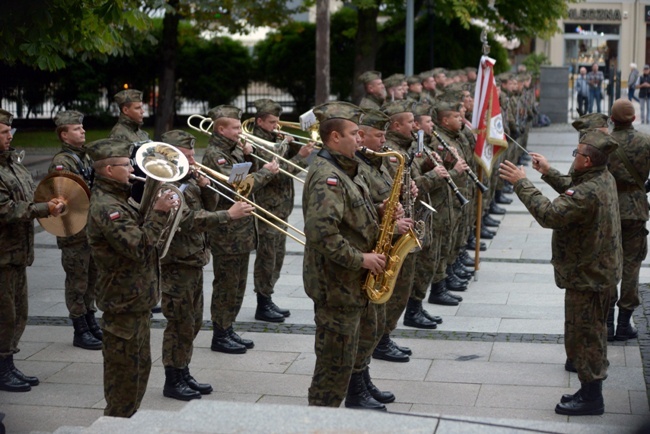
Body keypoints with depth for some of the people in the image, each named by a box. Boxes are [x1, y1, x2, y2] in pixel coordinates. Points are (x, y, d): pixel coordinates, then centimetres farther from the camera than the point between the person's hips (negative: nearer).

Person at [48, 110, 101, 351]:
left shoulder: (85, 157, 13)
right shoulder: (60, 163, -13)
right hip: (75, 232, -8)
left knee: (92, 279, 16)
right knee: (77, 283, 1)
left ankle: (90, 322, 28)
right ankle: (80, 332, 9)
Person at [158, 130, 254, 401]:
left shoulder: (189, 180, 10)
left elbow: (208, 208, 13)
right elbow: (190, 220, -28)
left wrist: (205, 187, -6)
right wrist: (229, 215, -33)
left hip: (194, 262, 9)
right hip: (176, 265, -9)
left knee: (192, 323, 16)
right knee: (180, 324, -1)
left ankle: (183, 374, 28)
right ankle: (173, 381, 9)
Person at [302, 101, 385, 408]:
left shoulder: (344, 170, 13)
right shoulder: (327, 177, -20)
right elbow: (321, 232, -31)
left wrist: (382, 216, 4)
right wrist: (360, 259, -24)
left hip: (348, 283, 10)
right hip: (336, 285, -10)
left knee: (345, 358, 19)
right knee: (335, 363, -2)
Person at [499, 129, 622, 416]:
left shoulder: (590, 192, -30)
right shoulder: (603, 178, 2)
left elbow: (549, 214, -34)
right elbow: (573, 191, 19)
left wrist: (521, 183, -27)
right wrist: (548, 172, 16)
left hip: (587, 275, -11)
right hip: (599, 270, 11)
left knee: (584, 335, 1)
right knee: (591, 332, 20)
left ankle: (591, 398, 11)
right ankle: (591, 389, 32)